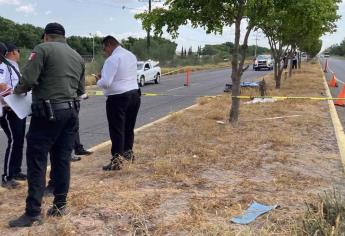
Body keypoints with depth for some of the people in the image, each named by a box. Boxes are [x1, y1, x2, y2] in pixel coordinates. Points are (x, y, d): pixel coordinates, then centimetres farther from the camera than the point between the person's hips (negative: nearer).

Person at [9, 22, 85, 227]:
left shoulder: (43, 49, -4)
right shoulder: (78, 56, 16)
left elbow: (29, 80, -14)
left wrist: (17, 90, 5)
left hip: (48, 112, -7)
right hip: (71, 112, 7)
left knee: (37, 161, -2)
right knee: (62, 160, 12)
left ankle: (33, 213, -1)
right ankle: (60, 205, 18)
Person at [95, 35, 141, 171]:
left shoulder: (112, 59, -15)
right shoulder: (131, 56, 11)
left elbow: (106, 83, -21)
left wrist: (98, 81, 1)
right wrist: (105, 77, 19)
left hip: (118, 98, -8)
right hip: (134, 94, 8)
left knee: (116, 129, -1)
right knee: (129, 127, 21)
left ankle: (116, 161, 2)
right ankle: (128, 152, 37)